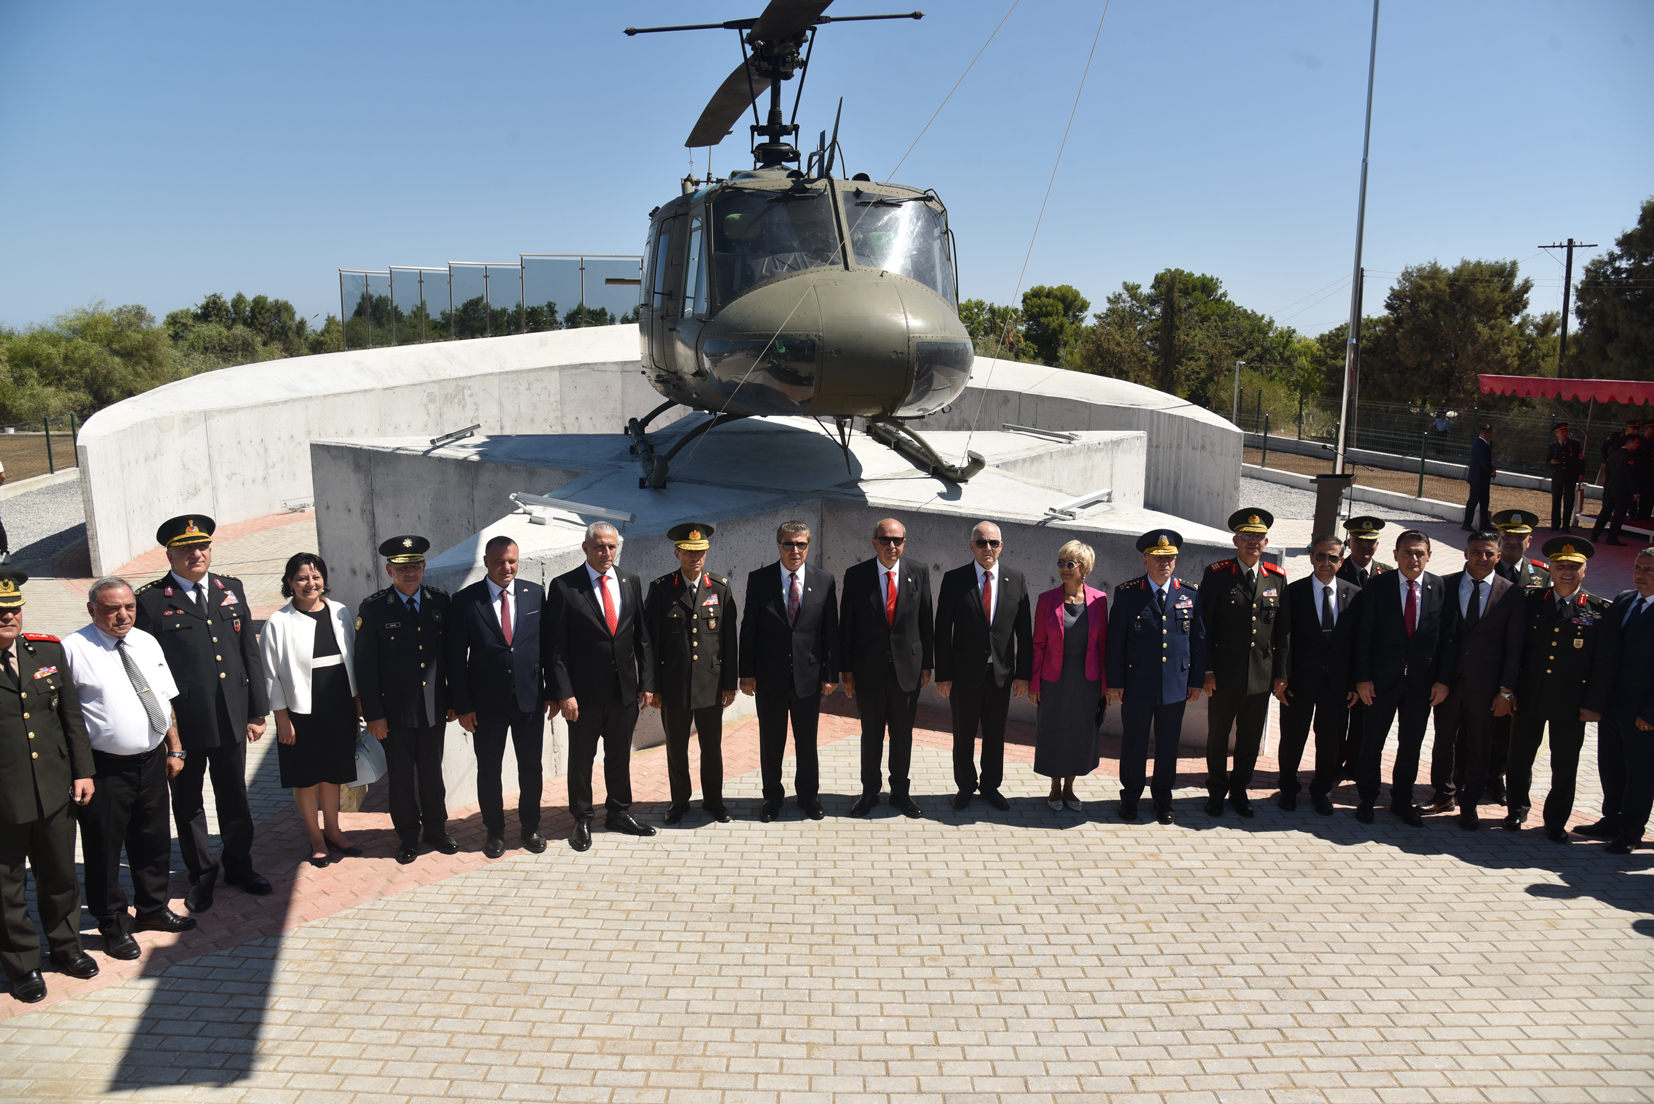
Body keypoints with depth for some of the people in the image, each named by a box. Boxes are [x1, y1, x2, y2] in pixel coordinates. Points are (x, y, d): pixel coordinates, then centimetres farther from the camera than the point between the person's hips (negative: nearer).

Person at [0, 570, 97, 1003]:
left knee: (59, 876, 18)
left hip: (54, 792, 4)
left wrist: (83, 771, 6)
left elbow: (72, 717, 8)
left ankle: (65, 946, 39)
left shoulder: (48, 650, 2)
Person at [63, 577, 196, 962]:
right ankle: (113, 926, 25)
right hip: (105, 767, -6)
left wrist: (174, 748, 13)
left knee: (154, 840, 18)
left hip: (152, 760, 6)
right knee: (105, 848, 7)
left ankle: (153, 909, 37)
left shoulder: (147, 643, 7)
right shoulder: (74, 650, -12)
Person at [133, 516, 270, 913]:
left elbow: (251, 653, 7)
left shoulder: (231, 590, 5)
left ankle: (238, 865, 34)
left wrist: (257, 711, 6)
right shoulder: (150, 601, -8)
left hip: (231, 718, 3)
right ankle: (201, 875, 30)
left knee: (235, 797, 16)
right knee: (187, 803, 13)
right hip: (182, 724, -3)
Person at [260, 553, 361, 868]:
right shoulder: (279, 623, -11)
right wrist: (282, 719, -9)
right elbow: (271, 675, -7)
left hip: (339, 709, 3)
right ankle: (316, 837, 25)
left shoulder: (340, 613, 0)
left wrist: (357, 700, 9)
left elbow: (352, 659, 9)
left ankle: (333, 830, 32)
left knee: (333, 773, 15)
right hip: (301, 711, -3)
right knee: (306, 778, 10)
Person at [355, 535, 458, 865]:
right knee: (401, 775, 10)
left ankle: (437, 830, 31)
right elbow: (365, 666, -7)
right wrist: (373, 714, -10)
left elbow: (452, 654, 7)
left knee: (432, 771, 15)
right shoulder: (372, 608, -8)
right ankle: (407, 837, 26)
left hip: (434, 708, 2)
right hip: (395, 711, -2)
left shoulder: (440, 602, 1)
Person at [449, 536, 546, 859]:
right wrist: (462, 705, -7)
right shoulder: (466, 600, -6)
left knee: (531, 768, 12)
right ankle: (494, 830, 29)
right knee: (488, 771, 11)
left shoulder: (535, 594, 0)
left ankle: (530, 827, 30)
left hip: (530, 698, 2)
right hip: (487, 702, -1)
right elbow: (455, 657, -4)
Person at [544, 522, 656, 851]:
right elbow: (553, 646, -9)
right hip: (584, 692, -4)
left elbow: (642, 636, 8)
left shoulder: (631, 582, 5)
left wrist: (646, 682, 3)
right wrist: (563, 693, -14)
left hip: (625, 689, 4)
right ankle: (582, 821, 24)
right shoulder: (564, 586, -9)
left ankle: (619, 812, 32)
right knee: (581, 758, 8)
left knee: (620, 755, 16)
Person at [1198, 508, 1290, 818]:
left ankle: (1240, 789, 30)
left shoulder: (1277, 577, 4)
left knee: (1250, 738, 12)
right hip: (1224, 675, -2)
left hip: (1261, 676, 3)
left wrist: (1281, 672, 4)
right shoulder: (1217, 574, -5)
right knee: (1218, 736, 10)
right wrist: (1207, 670, -9)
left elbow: (1284, 629, 7)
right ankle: (1216, 791, 26)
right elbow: (1204, 626, -5)